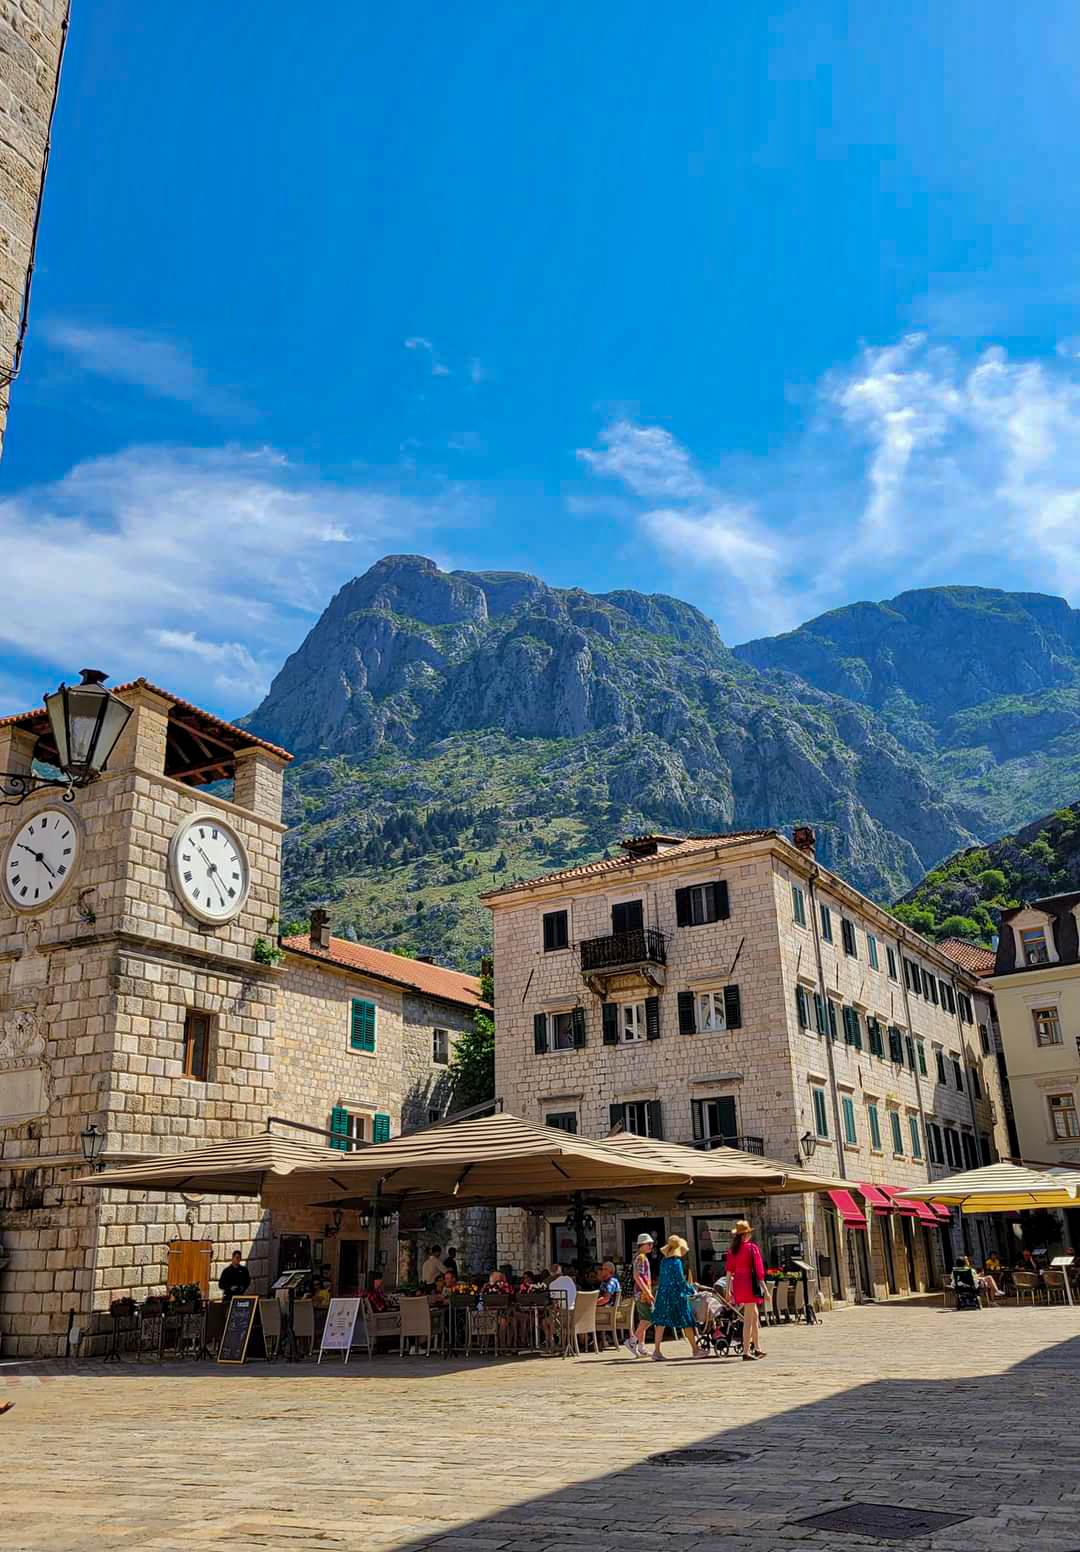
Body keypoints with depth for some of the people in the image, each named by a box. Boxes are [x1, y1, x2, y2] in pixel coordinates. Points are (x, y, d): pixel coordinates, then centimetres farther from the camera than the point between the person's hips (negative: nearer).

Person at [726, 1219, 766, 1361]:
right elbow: (758, 1268, -10)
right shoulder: (752, 1247, -8)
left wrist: (729, 1288, 15)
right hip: (749, 1282, -6)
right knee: (748, 1318, -2)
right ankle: (746, 1352, -2)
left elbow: (729, 1269, 10)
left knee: (755, 1315, 19)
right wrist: (763, 1285, -7)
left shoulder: (732, 1250, 8)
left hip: (737, 1283, 6)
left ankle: (757, 1349, 26)